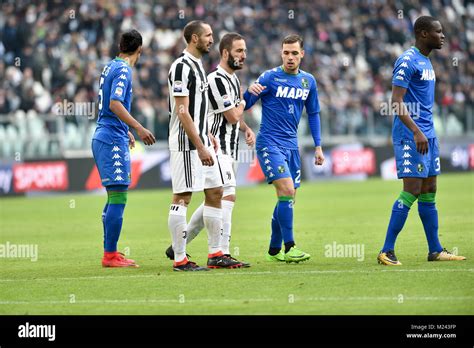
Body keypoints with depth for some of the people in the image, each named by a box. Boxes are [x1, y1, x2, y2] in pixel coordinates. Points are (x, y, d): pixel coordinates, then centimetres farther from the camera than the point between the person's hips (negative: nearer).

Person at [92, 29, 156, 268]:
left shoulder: (110, 67, 17)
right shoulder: (123, 70, -11)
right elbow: (115, 104, -23)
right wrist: (138, 128, -27)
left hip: (103, 137, 10)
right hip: (113, 140, -10)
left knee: (114, 198, 14)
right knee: (118, 197, -9)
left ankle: (110, 252, 17)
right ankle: (110, 256, -10)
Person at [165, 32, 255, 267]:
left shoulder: (233, 79, 17)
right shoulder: (217, 79, -16)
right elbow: (232, 116, -16)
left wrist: (247, 129, 10)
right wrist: (241, 104, 5)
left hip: (229, 151, 10)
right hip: (216, 148, -10)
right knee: (227, 196, -17)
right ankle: (222, 253, -19)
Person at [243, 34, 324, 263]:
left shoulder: (308, 81, 9)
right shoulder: (270, 77, -7)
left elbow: (313, 114, 19)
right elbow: (244, 106, -8)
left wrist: (318, 146, 13)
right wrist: (250, 92, -30)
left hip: (291, 145, 6)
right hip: (269, 143, -6)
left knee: (287, 198, 8)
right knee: (287, 190, -19)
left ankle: (274, 250, 20)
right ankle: (289, 247, -17)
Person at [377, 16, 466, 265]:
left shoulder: (426, 62, 17)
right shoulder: (407, 61, -13)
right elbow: (397, 102, -19)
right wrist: (416, 132, -26)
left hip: (427, 135, 9)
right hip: (410, 136, -9)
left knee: (429, 192, 10)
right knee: (412, 191, -12)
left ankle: (435, 251, 14)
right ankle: (386, 252, -9)